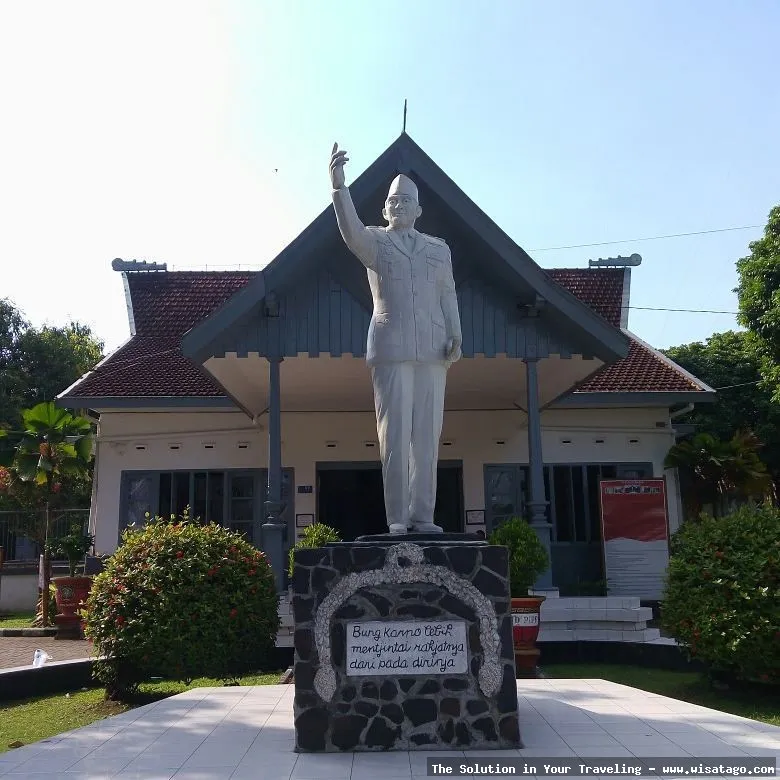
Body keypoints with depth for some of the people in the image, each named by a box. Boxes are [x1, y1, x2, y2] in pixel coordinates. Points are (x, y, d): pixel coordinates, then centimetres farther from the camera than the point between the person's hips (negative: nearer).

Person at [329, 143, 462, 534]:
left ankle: (422, 516, 4)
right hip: (391, 348, -3)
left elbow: (448, 296, 12)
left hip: (433, 350, 3)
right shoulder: (374, 242, 10)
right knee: (394, 432, -7)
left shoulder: (438, 248, 19)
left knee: (427, 434, 0)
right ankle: (397, 518, -3)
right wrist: (338, 184, -26)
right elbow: (350, 228, -12)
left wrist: (455, 338, -2)